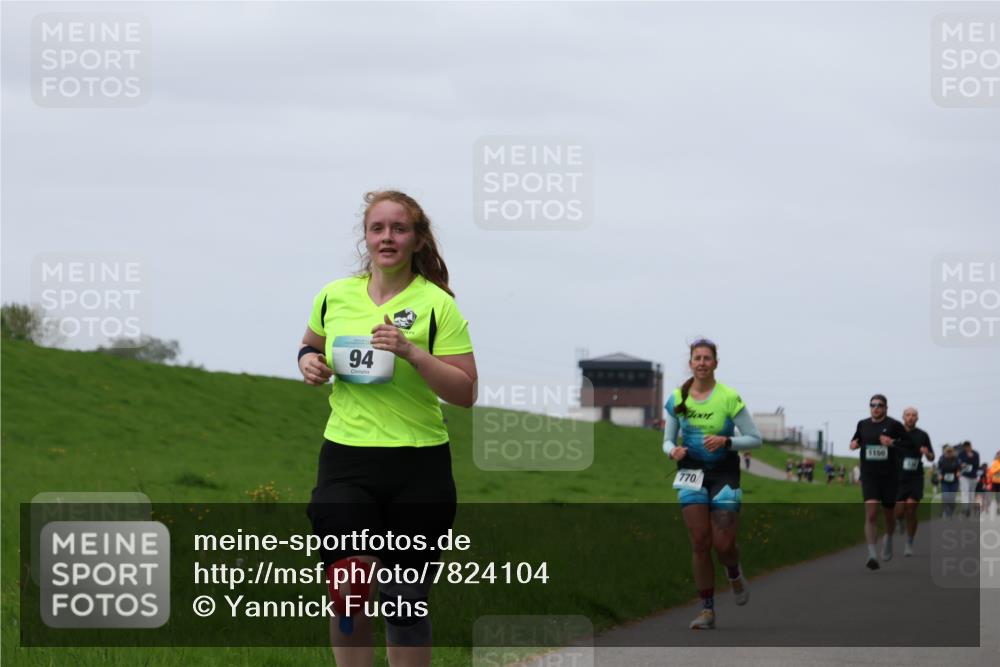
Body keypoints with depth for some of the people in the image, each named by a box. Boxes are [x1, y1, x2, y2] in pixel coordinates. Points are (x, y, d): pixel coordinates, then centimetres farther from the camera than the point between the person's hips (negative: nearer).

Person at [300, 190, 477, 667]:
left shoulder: (436, 304, -4)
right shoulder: (334, 296, 6)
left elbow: (465, 393, -8)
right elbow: (311, 344, 27)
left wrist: (412, 352, -20)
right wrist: (310, 361, 4)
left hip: (418, 467, -2)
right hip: (346, 460, 2)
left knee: (406, 600, 5)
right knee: (348, 592, -10)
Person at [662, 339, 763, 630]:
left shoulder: (729, 398, -7)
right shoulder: (677, 399, 3)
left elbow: (755, 438, -4)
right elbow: (667, 440, 11)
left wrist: (726, 441, -19)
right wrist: (673, 451, -12)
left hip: (724, 474, -2)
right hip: (691, 474, 2)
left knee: (723, 544, -6)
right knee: (700, 543, -5)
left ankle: (735, 574, 31)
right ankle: (707, 610, 3)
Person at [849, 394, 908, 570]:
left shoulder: (894, 425, -6)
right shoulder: (863, 424, 6)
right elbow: (856, 441, 22)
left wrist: (893, 442, -20)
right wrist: (854, 444, -1)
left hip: (889, 476, -1)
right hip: (869, 476, 1)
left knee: (889, 514, 14)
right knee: (871, 515, -14)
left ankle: (888, 539, 47)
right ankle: (872, 555, -18)